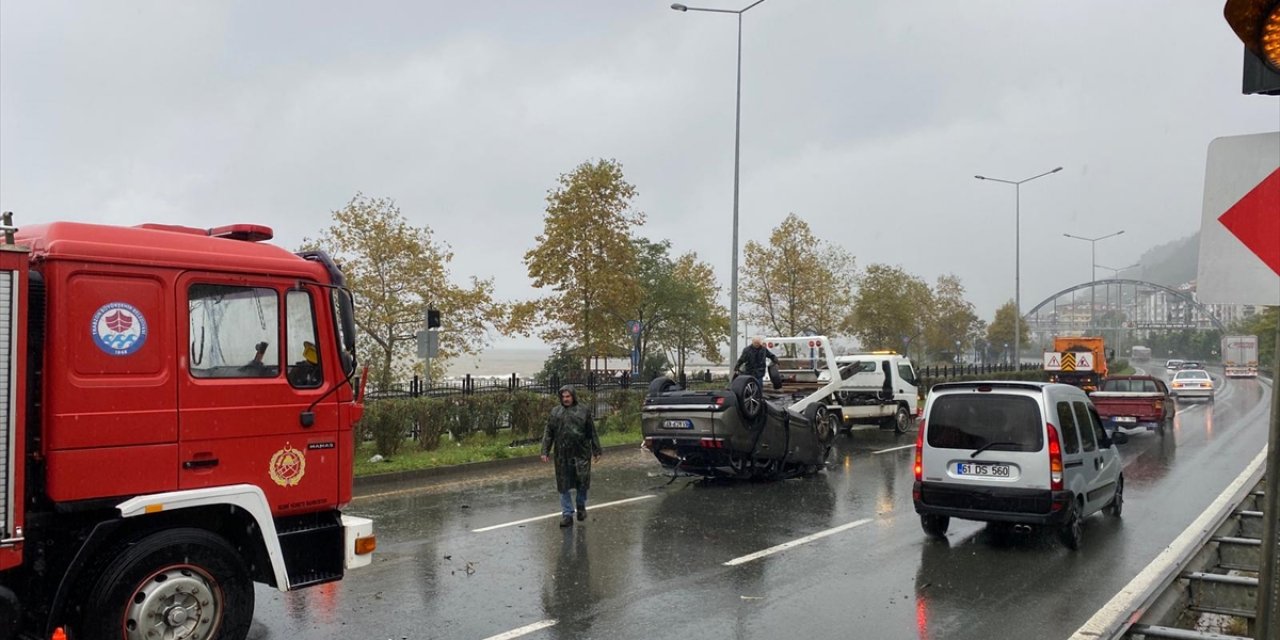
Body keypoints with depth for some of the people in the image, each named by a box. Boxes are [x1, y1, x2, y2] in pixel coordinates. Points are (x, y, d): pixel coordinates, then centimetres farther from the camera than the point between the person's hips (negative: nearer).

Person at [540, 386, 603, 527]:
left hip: (581, 453, -1)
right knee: (564, 485, 3)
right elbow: (548, 433, 7)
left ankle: (581, 506, 29)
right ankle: (567, 514, 12)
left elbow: (592, 433, 6)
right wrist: (545, 452, 1)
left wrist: (596, 450, 5)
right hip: (562, 455, 1)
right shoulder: (555, 412, 8)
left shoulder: (584, 411, 4)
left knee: (583, 481, 2)